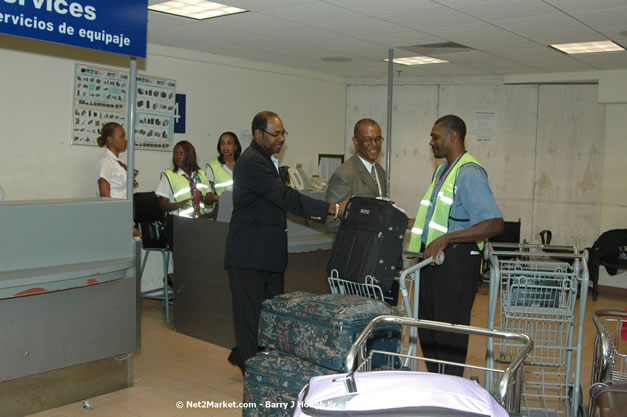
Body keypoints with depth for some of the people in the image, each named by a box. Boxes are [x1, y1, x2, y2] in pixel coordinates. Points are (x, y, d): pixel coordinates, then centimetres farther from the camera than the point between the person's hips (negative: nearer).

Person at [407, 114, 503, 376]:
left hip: (457, 261, -10)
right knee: (427, 325, 15)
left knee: (449, 330, -1)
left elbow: (495, 224, -24)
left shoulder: (469, 173, -15)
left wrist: (446, 238, -28)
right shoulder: (443, 170, 16)